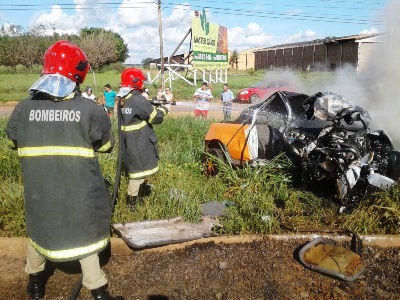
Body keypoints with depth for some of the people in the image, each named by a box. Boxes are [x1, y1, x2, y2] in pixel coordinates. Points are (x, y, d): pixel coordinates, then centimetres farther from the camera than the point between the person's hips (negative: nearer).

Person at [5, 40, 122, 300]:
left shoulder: (23, 108, -6)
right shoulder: (91, 110, -15)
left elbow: (13, 141, 11)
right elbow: (107, 145, 0)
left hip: (39, 192, 3)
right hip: (80, 194, -2)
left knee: (40, 227, 25)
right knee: (84, 235, 14)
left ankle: (35, 279, 47)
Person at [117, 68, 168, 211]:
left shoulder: (123, 99, 6)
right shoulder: (139, 100, -20)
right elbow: (156, 118, -14)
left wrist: (153, 108, 12)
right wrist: (162, 110, 4)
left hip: (128, 141, 8)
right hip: (139, 142, -8)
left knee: (135, 167, 25)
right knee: (139, 170, 2)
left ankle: (140, 187, 43)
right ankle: (131, 201, 8)